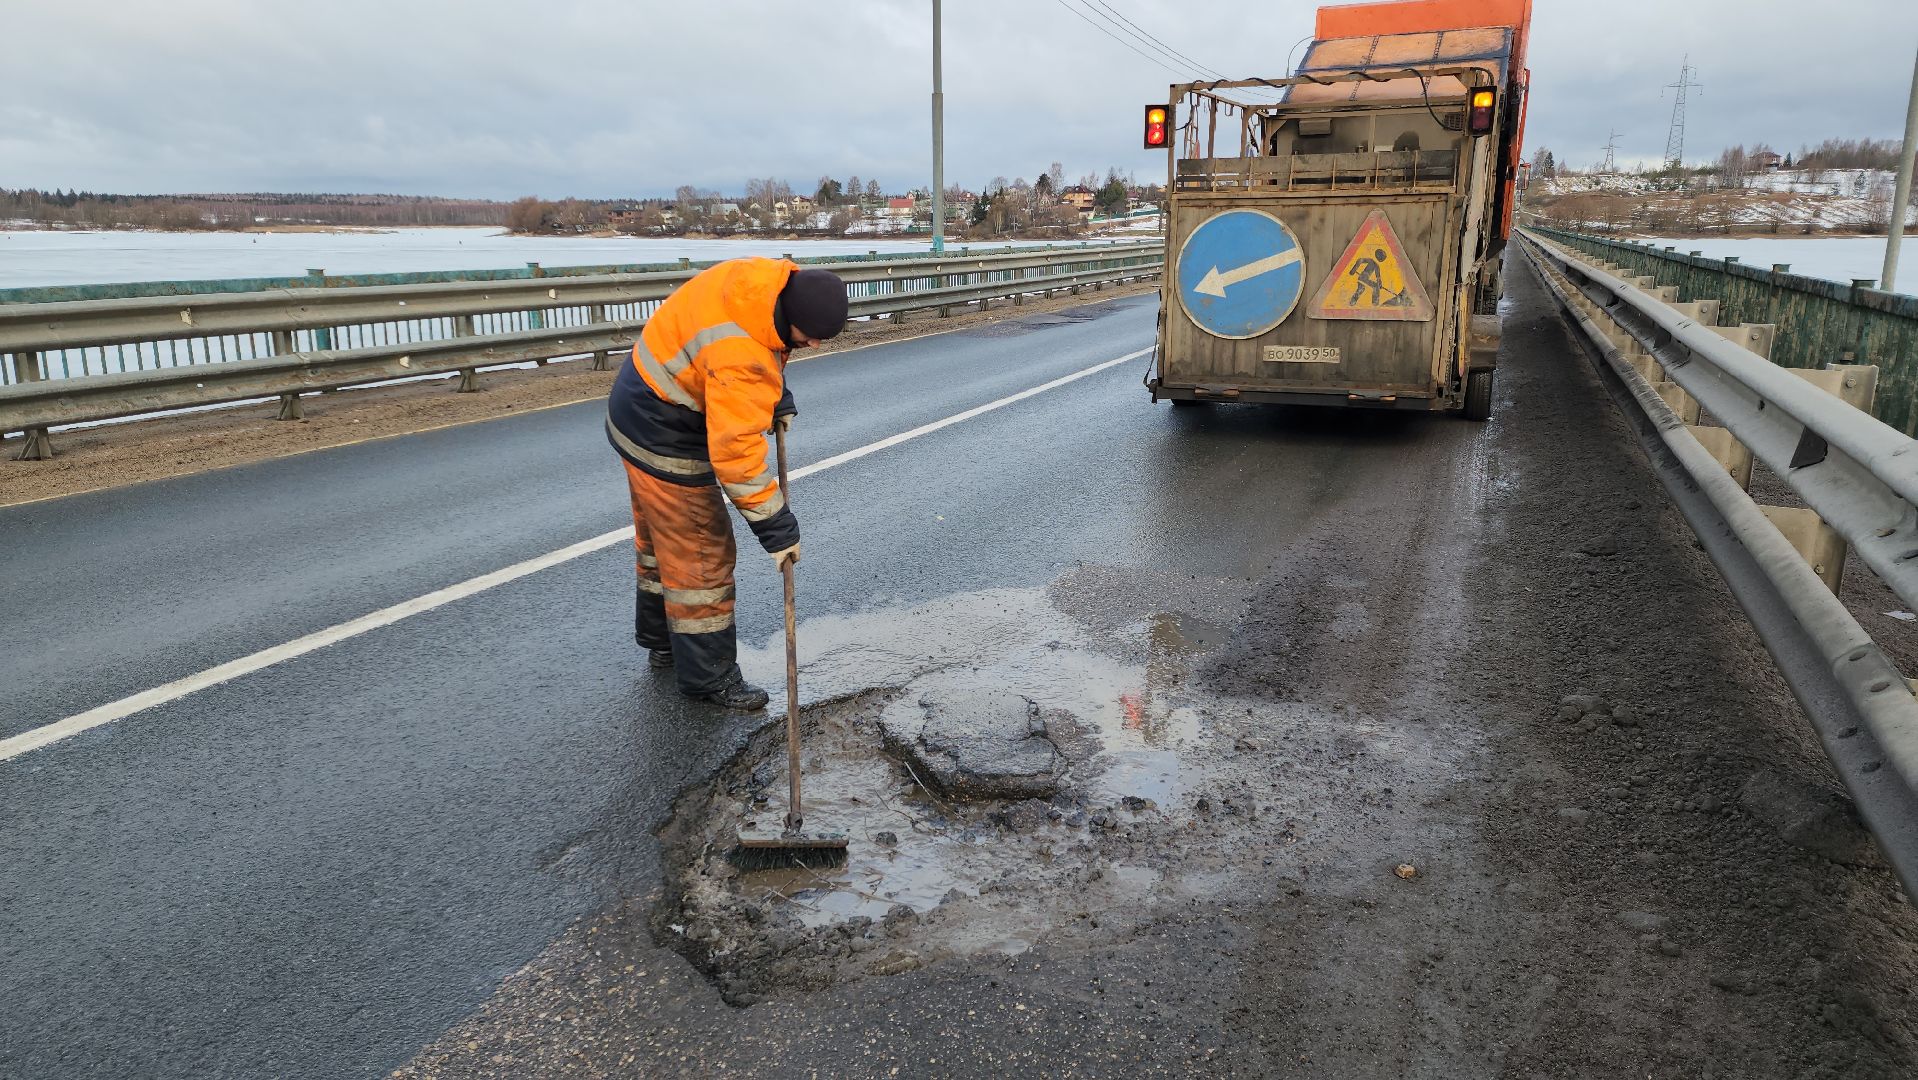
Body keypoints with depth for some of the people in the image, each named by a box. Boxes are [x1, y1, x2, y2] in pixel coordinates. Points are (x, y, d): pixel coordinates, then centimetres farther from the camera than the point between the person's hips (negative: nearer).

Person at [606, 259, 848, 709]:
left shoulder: (773, 279, -10)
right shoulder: (740, 359, -37)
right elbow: (737, 452, -36)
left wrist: (777, 399, 6)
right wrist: (777, 528, -30)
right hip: (665, 436, -10)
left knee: (660, 537, 23)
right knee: (700, 555, -3)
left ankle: (661, 640, 40)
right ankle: (708, 675, 8)